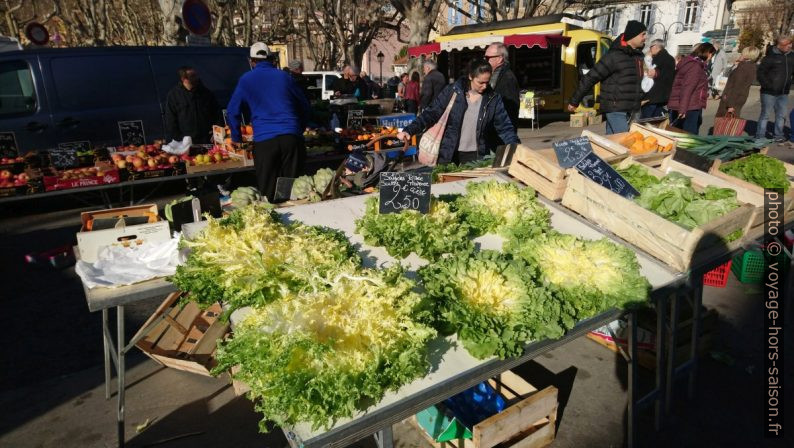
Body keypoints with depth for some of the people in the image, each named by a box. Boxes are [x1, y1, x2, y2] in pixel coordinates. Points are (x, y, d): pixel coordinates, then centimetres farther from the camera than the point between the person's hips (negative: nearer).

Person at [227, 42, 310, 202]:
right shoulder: (284, 76, 14)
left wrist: (236, 139, 21)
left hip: (264, 140, -2)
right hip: (291, 137, 2)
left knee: (267, 192, 4)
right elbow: (304, 105, 21)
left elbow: (232, 112, 12)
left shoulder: (246, 80, 10)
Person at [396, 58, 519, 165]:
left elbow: (505, 127, -2)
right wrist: (408, 130, -17)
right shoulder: (452, 92, -5)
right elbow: (431, 113, -5)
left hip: (477, 156, 1)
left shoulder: (494, 98, -2)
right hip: (449, 155, 0)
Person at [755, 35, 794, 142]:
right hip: (769, 93, -6)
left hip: (783, 93, 6)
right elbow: (760, 73, -9)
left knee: (781, 115, 11)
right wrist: (767, 86, -16)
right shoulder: (770, 57, -10)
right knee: (765, 114, 0)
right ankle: (759, 137, 6)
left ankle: (778, 136, 22)